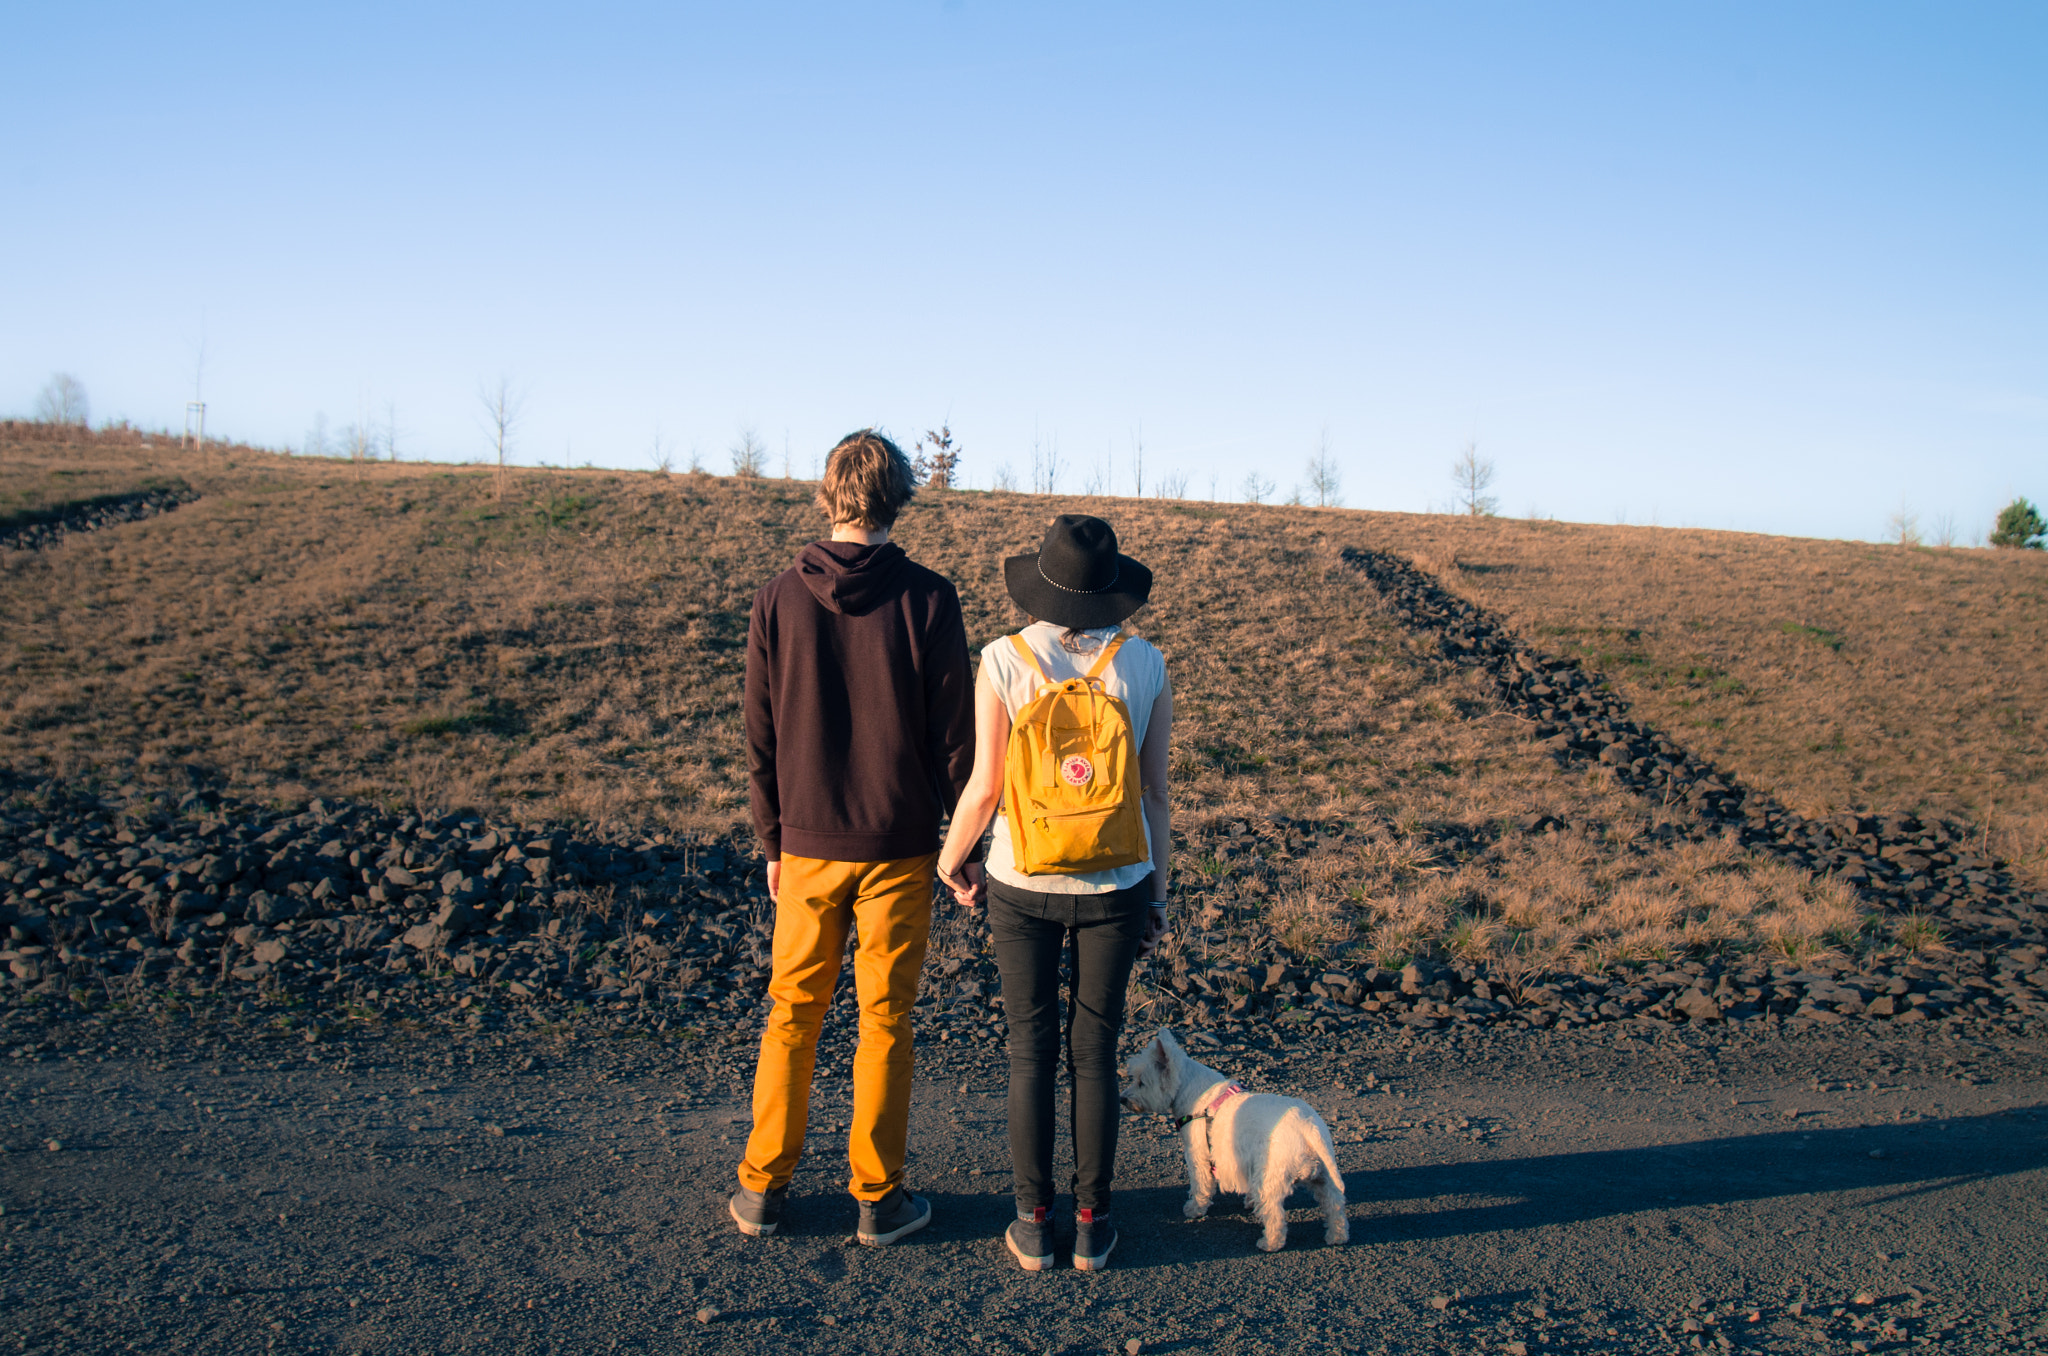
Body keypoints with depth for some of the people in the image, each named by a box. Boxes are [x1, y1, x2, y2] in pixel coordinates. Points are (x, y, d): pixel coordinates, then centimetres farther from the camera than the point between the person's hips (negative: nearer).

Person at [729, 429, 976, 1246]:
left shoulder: (780, 598, -2)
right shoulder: (927, 600, -9)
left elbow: (760, 735, 2)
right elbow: (954, 732, -6)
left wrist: (771, 841, 11)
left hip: (808, 844, 2)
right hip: (899, 848, -2)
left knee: (791, 1015, 14)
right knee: (885, 1020, 8)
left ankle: (761, 1188, 22)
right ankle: (878, 1197, 17)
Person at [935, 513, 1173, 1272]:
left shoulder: (1004, 661, -8)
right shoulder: (1144, 665, -3)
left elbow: (985, 788, -8)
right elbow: (1156, 790, 1)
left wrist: (950, 860, 10)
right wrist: (1157, 893, 12)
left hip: (1024, 883, -1)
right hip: (1114, 885, 1)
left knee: (1030, 1052, 11)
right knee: (1095, 1053, 12)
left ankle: (1034, 1224, 19)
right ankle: (1092, 1225, 20)